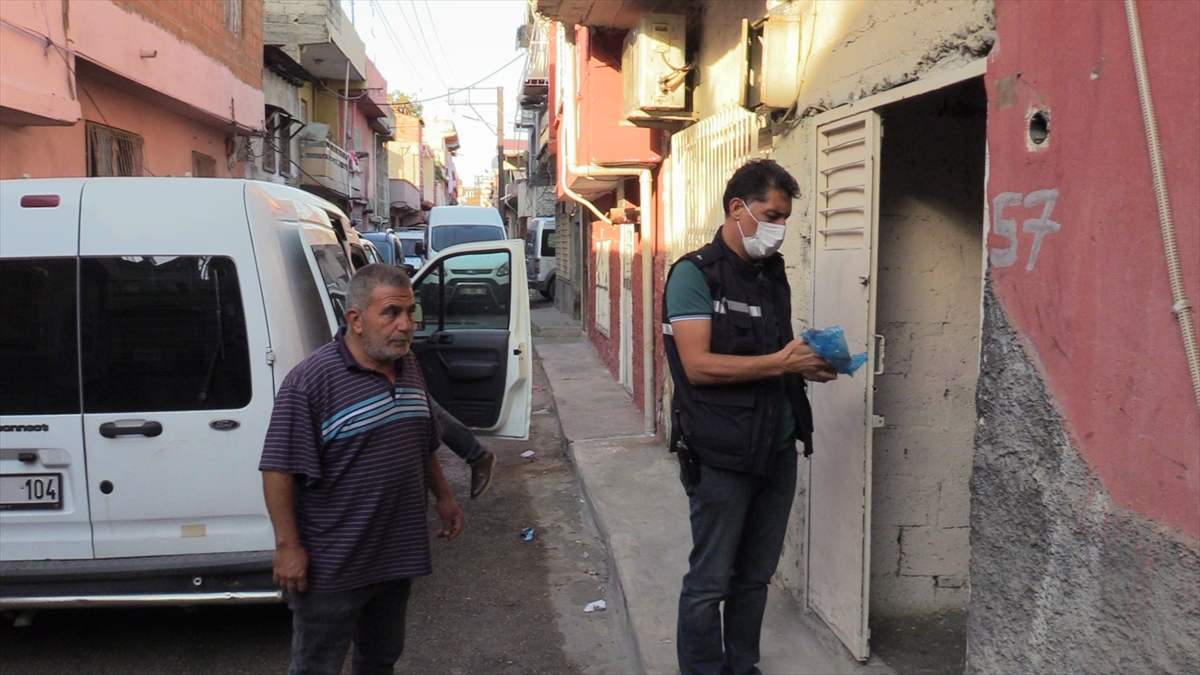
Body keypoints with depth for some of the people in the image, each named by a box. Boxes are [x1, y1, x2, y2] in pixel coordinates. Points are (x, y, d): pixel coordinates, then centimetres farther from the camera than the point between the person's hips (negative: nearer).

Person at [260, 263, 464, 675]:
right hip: (331, 566, -7)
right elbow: (278, 470, -19)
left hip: (397, 555, 7)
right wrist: (288, 546, -20)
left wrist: (443, 498, 20)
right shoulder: (311, 381, -20)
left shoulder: (409, 368, 5)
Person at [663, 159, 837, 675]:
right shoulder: (695, 273, -9)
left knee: (756, 574, 16)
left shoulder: (773, 273, 13)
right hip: (721, 453, -7)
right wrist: (780, 362, -18)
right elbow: (699, 365, -19)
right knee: (710, 580, 4)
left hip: (778, 447, 7)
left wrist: (808, 364, 2)